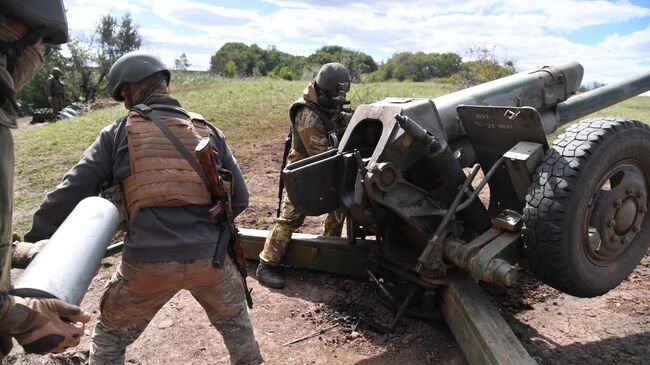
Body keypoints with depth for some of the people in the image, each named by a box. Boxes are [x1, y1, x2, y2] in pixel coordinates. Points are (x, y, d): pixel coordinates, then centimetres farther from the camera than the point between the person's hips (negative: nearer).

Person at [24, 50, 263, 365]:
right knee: (235, 324, 29)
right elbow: (239, 199, 9)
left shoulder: (118, 133, 3)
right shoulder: (208, 131, 8)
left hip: (147, 263, -1)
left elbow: (69, 194, 2)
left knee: (110, 336, 26)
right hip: (209, 257, 2)